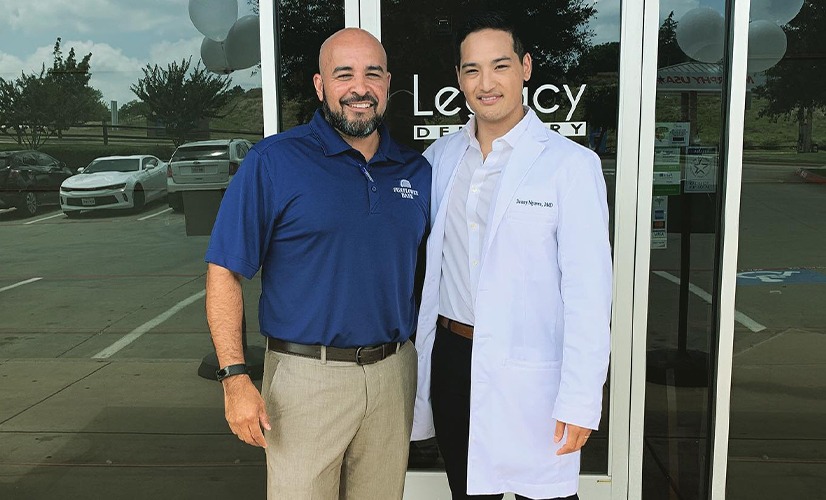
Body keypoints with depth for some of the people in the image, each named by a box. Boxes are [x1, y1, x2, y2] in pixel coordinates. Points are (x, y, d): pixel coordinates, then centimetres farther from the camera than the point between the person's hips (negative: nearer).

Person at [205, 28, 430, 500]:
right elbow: (224, 272, -8)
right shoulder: (275, 161, -8)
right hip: (307, 376, -4)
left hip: (394, 373, 4)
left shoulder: (415, 170, 6)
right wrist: (235, 377, -15)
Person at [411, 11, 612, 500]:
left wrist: (579, 400, -15)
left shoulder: (571, 164, -10)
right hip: (450, 356, 5)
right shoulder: (441, 156, 5)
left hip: (528, 373, -4)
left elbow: (588, 290, -12)